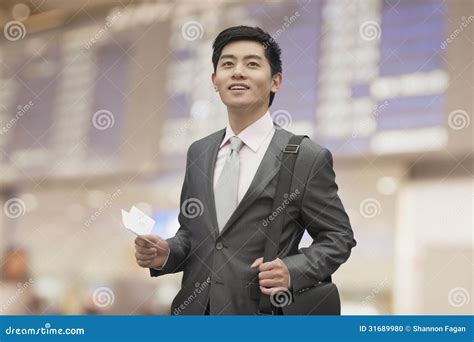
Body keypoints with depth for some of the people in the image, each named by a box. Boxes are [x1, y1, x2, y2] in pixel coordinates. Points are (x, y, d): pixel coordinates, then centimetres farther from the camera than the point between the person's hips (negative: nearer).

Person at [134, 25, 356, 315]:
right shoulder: (198, 153, 6)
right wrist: (166, 254, -6)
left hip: (259, 310, -4)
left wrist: (293, 270, -19)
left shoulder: (308, 158, -9)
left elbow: (338, 237, -4)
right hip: (194, 308, 4)